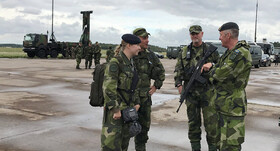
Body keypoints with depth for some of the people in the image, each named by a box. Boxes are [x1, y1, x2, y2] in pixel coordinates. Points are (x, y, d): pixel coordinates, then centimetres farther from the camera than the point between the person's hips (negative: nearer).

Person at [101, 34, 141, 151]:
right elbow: (108, 88, -21)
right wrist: (115, 109, -20)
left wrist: (136, 102, 14)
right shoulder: (115, 63, -16)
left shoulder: (130, 62, 11)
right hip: (115, 109, -8)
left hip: (127, 108, 9)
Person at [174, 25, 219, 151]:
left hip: (207, 90, -2)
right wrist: (179, 84, -4)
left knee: (211, 121, -3)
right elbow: (178, 70, 7)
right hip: (190, 92, 2)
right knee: (193, 122, 9)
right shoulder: (184, 52, 9)